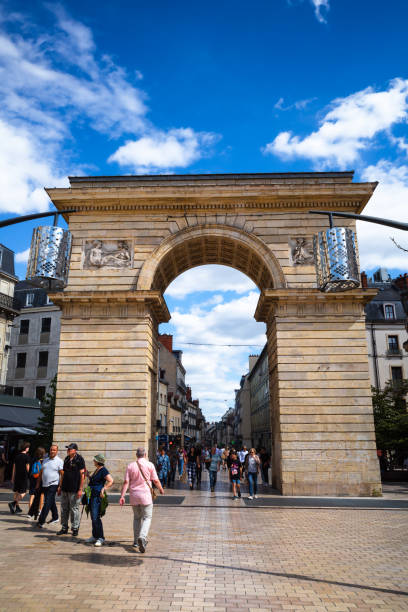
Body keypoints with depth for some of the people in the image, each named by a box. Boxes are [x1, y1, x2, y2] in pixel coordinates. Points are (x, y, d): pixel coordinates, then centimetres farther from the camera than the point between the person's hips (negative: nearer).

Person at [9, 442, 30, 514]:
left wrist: (13, 477, 18)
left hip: (17, 476, 7)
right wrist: (29, 474, 8)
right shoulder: (26, 456, -11)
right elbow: (27, 468, -10)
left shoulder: (17, 456, 8)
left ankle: (17, 507, 20)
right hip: (24, 476, -6)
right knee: (23, 493, 0)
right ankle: (13, 503, -18)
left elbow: (14, 467, 12)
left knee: (16, 492, 15)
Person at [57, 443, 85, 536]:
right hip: (65, 488, 7)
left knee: (74, 509, 1)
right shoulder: (66, 459, 12)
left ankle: (75, 528, 13)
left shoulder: (79, 459, -9)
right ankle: (64, 528, 23)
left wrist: (80, 489, -15)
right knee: (64, 509, 11)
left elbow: (82, 475, -11)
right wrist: (60, 486, 16)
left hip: (74, 490, -7)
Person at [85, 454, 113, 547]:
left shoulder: (103, 470, -13)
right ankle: (94, 536, 24)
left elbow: (111, 481, -21)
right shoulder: (97, 470, 15)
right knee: (93, 517, 14)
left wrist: (103, 489, -21)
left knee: (96, 517, -11)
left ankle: (101, 538, -5)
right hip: (92, 495, 10)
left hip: (98, 496, -10)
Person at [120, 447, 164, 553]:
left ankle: (136, 541, 21)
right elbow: (156, 481, 0)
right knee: (147, 517, 4)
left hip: (133, 496, 3)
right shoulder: (149, 465, -4)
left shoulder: (130, 466, 3)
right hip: (145, 494, -3)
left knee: (137, 517, 19)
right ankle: (142, 537, -19)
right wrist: (161, 489, 16)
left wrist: (122, 496, -3)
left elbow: (126, 482, -3)